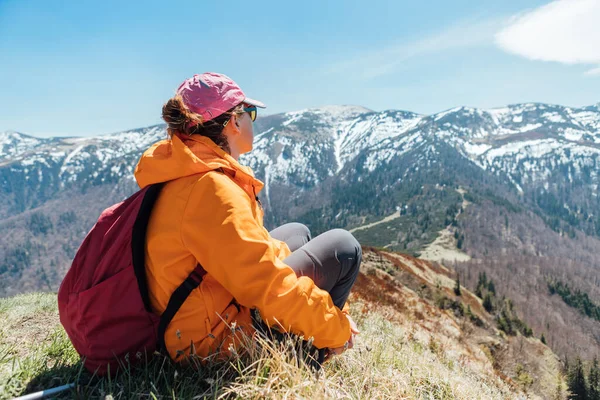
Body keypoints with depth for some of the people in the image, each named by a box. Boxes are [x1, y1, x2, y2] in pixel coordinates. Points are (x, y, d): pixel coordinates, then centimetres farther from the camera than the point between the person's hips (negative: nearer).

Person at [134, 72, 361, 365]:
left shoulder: (180, 173, 2)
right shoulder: (211, 188, -29)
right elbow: (268, 286, -28)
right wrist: (336, 329, -15)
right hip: (214, 339, -9)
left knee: (297, 232, 19)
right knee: (343, 246, -7)